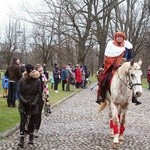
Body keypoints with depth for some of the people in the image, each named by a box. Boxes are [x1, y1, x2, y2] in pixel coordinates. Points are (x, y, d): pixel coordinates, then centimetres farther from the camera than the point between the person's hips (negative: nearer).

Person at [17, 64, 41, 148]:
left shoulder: (37, 81, -5)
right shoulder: (22, 81, -6)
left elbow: (38, 93, -2)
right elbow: (19, 93, -2)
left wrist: (34, 103, -13)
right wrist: (24, 101, -15)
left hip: (33, 105, 1)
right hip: (23, 105, -1)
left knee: (32, 121, 9)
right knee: (23, 121, -5)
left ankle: (31, 137, 24)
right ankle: (22, 139, -1)